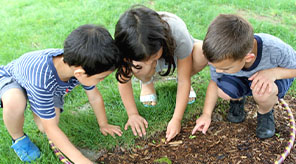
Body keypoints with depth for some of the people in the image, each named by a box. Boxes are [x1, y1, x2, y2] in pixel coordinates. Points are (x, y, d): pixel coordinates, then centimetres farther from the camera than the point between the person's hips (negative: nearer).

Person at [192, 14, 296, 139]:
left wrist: (274, 72, -38)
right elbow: (214, 82, -10)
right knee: (223, 90, -29)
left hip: (273, 78, -2)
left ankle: (265, 113, 1)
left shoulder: (276, 49, -39)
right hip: (242, 80, 2)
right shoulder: (222, 58, -29)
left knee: (262, 92, -36)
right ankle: (237, 100, 8)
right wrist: (206, 114, -15)